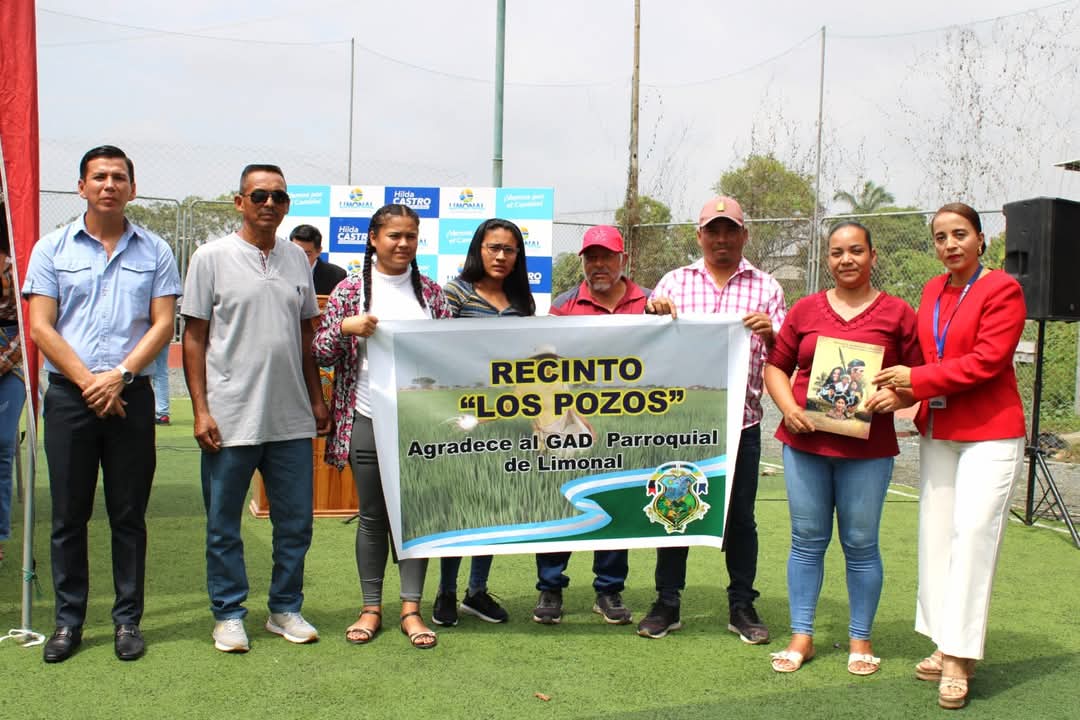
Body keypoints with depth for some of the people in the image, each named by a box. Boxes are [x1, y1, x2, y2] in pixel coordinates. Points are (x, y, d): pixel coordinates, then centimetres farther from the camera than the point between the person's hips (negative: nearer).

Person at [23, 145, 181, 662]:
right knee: (68, 514, 6)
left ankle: (127, 619, 15)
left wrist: (121, 374, -13)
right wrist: (87, 381, -10)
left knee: (129, 515, 5)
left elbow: (163, 325, 0)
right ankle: (68, 620, 17)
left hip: (132, 397, 0)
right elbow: (40, 327, 0)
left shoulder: (155, 252, 6)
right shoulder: (52, 249, 6)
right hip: (68, 396, 0)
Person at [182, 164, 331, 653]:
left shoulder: (296, 259, 10)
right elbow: (193, 338, -3)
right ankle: (228, 614, 21)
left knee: (295, 523, 10)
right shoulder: (212, 258, -2)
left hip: (292, 419, 4)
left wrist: (317, 399, 13)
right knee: (223, 525, 7)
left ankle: (286, 609, 25)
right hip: (230, 420, -4)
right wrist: (200, 409, -9)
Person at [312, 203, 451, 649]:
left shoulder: (431, 292, 8)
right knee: (372, 515, 7)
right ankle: (371, 608, 18)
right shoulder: (350, 290, 4)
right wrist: (345, 327, -15)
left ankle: (411, 608, 12)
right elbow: (320, 353, 3)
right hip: (368, 420, -1)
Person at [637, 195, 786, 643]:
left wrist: (769, 333, -17)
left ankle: (742, 607, 20)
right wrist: (653, 311, -11)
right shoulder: (674, 282, 10)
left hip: (741, 420, 0)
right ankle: (667, 604, 16)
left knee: (740, 516, 7)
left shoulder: (766, 287, 8)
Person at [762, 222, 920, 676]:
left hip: (868, 449, -2)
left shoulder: (898, 313, 2)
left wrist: (897, 395, -15)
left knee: (861, 544, 6)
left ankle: (860, 639, 20)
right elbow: (776, 366, 10)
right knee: (807, 541, 8)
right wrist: (789, 408, -6)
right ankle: (801, 636, 18)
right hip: (805, 442, 2)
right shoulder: (805, 310, 8)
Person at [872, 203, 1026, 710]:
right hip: (937, 431, 7)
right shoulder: (932, 291, 12)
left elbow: (987, 360, -17)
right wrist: (905, 388, -2)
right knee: (936, 535, 7)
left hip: (989, 432, -7)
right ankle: (947, 647, 17)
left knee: (972, 533, -8)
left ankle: (959, 659, -2)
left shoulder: (1002, 289, -9)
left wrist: (917, 379, -15)